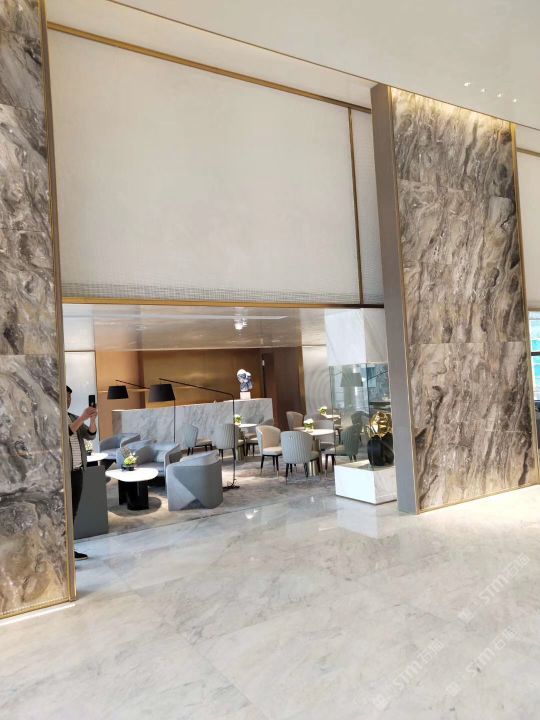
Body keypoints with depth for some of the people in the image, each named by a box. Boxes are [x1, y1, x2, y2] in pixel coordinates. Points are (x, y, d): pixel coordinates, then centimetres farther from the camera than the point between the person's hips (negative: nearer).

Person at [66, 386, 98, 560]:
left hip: (77, 471, 7)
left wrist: (92, 419, -15)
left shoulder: (73, 418, 14)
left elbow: (90, 435, 3)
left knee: (73, 512, 10)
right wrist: (82, 417, -29)